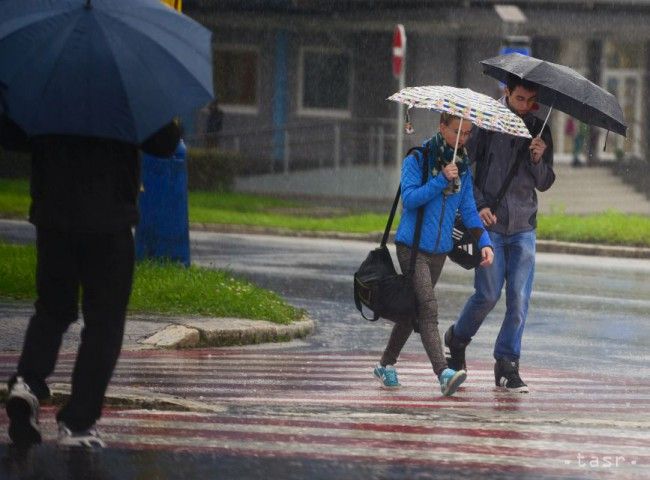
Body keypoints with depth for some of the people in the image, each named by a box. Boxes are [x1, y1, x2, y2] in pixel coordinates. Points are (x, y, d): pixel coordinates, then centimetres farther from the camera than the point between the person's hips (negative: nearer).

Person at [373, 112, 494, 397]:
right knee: (427, 308, -18)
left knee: (413, 310, 14)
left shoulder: (463, 168, 10)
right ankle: (443, 373, -29)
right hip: (412, 247, -6)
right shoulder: (417, 160, -6)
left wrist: (484, 242, -6)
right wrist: (441, 180, -25)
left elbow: (468, 210, 8)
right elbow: (409, 198, -16)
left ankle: (386, 365, 30)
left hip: (439, 250, 6)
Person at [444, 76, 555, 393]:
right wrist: (479, 205, -11)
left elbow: (545, 184, 11)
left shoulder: (539, 130, 9)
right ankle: (458, 339, 23)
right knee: (488, 294, -5)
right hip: (489, 224, -3)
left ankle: (507, 364, 5)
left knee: (519, 298, -4)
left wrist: (538, 159, -10)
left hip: (523, 227, 3)